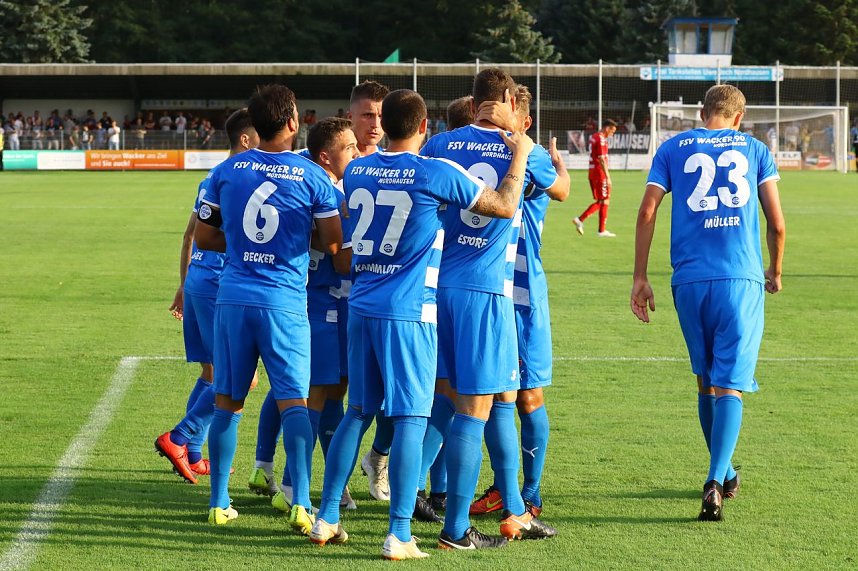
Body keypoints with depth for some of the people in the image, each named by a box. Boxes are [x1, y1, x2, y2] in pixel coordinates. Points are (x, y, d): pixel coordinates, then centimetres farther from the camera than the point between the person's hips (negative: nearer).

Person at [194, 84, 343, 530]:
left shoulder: (227, 171, 3)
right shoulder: (312, 177, -4)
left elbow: (204, 237, 9)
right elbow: (333, 244, -3)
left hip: (233, 297, 3)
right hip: (284, 302, -3)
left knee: (227, 403, 11)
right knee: (293, 401, -1)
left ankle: (219, 503, 15)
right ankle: (300, 503, -11)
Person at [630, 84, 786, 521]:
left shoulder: (673, 149, 12)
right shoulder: (755, 149, 12)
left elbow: (647, 212, 2)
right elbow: (777, 224, 8)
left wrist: (640, 278, 6)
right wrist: (775, 272, 24)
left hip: (689, 280, 2)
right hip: (741, 279, -1)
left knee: (705, 381, 17)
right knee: (729, 384, -3)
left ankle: (723, 473, 29)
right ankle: (716, 481, -20)